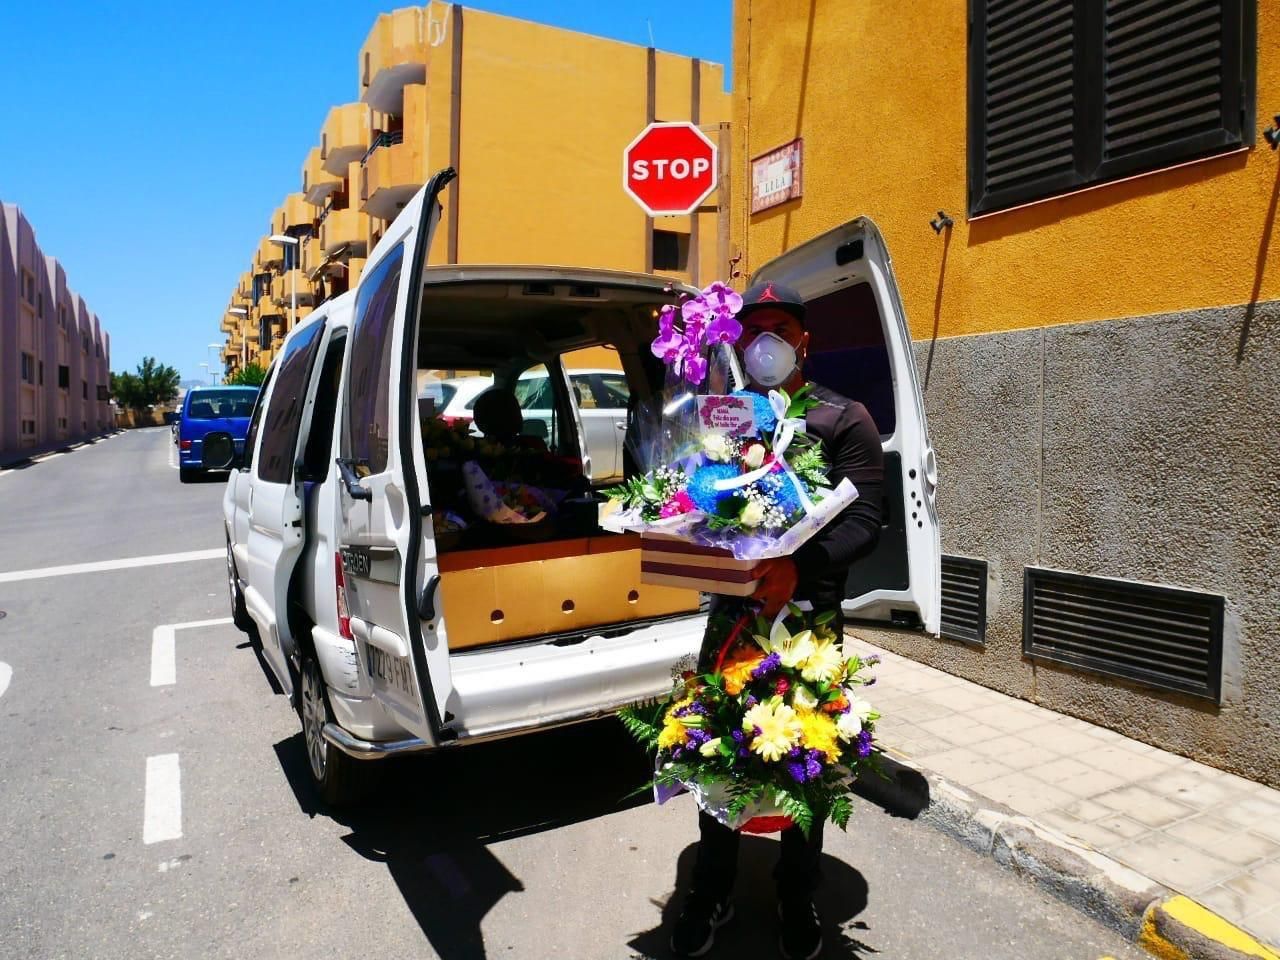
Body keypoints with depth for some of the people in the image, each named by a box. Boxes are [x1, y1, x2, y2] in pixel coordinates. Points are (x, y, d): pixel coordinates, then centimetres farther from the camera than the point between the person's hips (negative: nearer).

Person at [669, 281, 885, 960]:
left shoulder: (843, 419, 1)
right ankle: (712, 895, 32)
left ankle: (797, 903, 33)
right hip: (729, 614, 3)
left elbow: (863, 521, -9)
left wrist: (799, 567, -26)